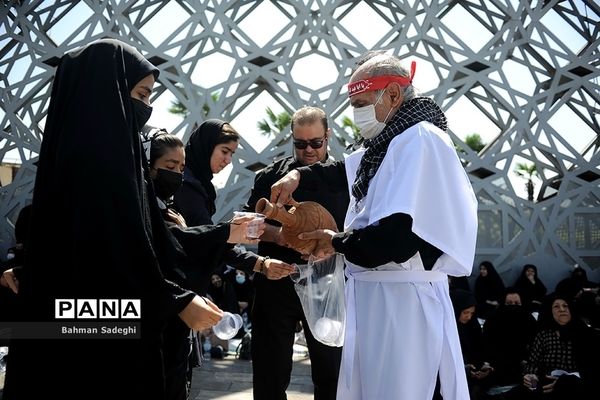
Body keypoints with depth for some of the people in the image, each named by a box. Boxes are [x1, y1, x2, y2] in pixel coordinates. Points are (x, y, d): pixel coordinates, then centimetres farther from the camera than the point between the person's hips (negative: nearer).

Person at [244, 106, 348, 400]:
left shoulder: (343, 177, 3)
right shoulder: (271, 175, 5)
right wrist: (276, 234, -17)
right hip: (276, 284, 0)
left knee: (331, 370, 11)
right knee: (270, 370, 9)